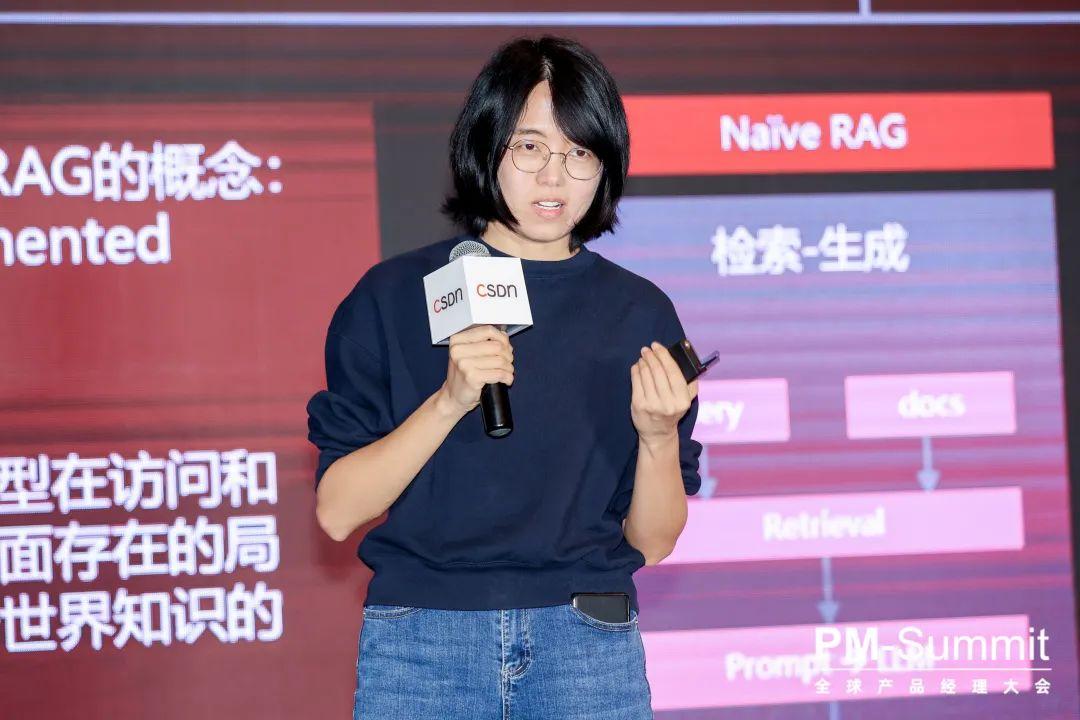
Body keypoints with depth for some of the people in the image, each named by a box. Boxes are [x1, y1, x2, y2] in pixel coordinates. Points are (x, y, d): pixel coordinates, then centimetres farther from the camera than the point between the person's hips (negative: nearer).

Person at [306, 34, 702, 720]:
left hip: (588, 645, 1)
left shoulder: (639, 313, 4)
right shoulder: (395, 295, 1)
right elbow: (337, 510, -6)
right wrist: (449, 402, -18)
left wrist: (659, 436, -13)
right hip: (421, 643, -1)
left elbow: (652, 541, 5)